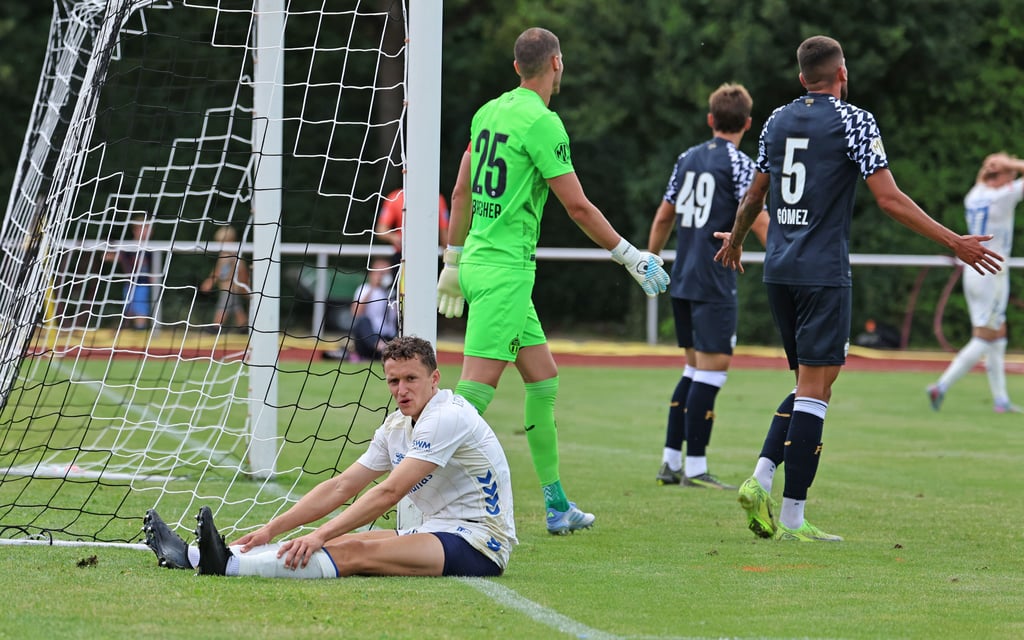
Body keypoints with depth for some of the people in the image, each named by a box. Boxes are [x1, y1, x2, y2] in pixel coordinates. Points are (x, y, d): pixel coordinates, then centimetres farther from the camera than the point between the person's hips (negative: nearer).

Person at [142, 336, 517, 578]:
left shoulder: (447, 417, -16)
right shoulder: (397, 427, 13)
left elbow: (389, 493, -23)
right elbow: (341, 487, 13)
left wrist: (320, 535, -25)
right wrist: (272, 529, 4)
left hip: (479, 543, -9)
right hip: (438, 533, 9)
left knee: (357, 552, -28)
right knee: (339, 543, -9)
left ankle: (230, 565, -42)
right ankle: (194, 555, -15)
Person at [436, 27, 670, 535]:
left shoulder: (488, 112, 12)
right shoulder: (542, 122, -13)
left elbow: (461, 193, 18)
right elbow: (578, 208, -11)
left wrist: (453, 260, 26)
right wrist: (630, 256, -1)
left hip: (477, 260, 9)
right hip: (506, 269, -9)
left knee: (544, 377, 14)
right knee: (476, 389, -12)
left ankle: (556, 506, 18)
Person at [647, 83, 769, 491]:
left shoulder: (687, 159, 13)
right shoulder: (739, 164, -7)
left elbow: (664, 216, 19)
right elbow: (758, 221, -14)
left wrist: (651, 261, 30)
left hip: (682, 281, 7)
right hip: (714, 283, -7)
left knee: (695, 369, 15)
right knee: (712, 369, -7)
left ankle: (671, 462, 13)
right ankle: (695, 467, -11)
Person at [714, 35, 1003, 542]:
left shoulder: (777, 121, 11)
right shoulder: (853, 121, -7)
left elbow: (754, 197, 21)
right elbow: (889, 199, -13)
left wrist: (734, 241, 41)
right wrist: (955, 243, -9)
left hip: (779, 272, 7)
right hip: (823, 273, -7)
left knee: (810, 385, 16)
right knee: (814, 391, -5)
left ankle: (761, 478, -1)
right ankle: (792, 519, -7)